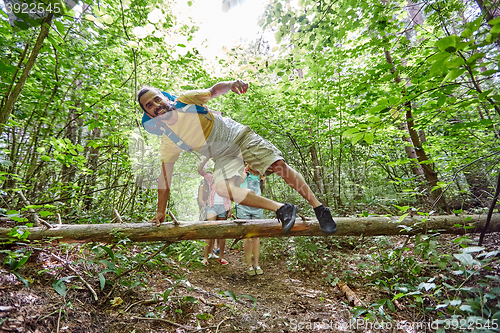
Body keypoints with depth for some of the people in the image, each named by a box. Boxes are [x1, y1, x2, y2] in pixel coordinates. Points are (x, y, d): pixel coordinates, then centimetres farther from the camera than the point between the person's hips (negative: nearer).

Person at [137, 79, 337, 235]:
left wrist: (232, 84, -28)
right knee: (221, 187, -27)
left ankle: (319, 209, -4)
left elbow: (214, 90, -4)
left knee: (279, 165, -19)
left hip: (239, 135, -2)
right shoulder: (168, 141, -1)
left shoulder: (186, 100, -4)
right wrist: (160, 212, 4)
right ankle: (282, 209, -20)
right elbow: (165, 176, 3)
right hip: (223, 157, 2)